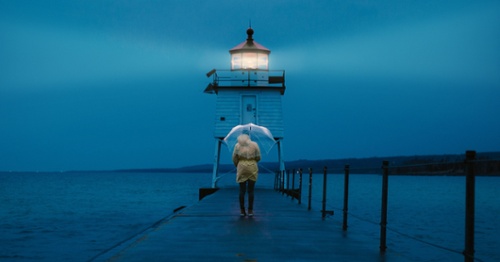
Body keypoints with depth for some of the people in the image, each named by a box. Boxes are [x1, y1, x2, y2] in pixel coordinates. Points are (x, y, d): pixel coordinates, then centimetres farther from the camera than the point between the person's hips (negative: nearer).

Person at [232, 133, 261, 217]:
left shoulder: (237, 145, 3)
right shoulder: (255, 145, 5)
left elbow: (234, 158, 2)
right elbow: (258, 157, 5)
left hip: (242, 168, 0)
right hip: (252, 168, 0)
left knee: (242, 190, 5)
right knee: (251, 191, 5)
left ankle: (242, 211, 8)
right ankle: (250, 211, 6)